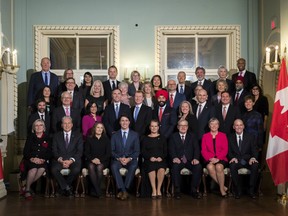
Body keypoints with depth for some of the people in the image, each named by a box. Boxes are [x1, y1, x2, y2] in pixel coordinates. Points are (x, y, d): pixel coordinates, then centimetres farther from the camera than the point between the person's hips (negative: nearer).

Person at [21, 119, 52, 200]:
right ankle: (27, 190, -18)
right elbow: (25, 151, 5)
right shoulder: (30, 137, 12)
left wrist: (43, 159, -11)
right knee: (33, 169, -34)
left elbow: (50, 153, 7)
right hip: (31, 161, -1)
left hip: (42, 161, 1)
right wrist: (31, 158, -14)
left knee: (42, 169, -33)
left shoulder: (47, 138, 13)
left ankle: (27, 186, -18)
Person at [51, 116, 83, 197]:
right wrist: (61, 160, -13)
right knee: (54, 169, -31)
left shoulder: (78, 135, 11)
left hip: (73, 160, -1)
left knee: (76, 170, -33)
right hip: (60, 160, 1)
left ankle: (63, 187, -6)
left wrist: (71, 160, -14)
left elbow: (80, 151, 2)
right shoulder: (57, 136, 15)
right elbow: (54, 151, 6)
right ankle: (67, 188, -10)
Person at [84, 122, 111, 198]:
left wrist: (100, 160, -12)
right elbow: (86, 152, 6)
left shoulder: (106, 139, 12)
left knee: (99, 167, -33)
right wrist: (92, 159, -13)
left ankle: (94, 190, -24)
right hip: (91, 161, 0)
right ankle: (98, 191, -33)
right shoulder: (89, 139, 12)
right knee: (91, 167, -33)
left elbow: (108, 153, 4)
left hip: (103, 161, 0)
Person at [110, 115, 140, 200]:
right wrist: (119, 158, -13)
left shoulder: (135, 135, 10)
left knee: (133, 166, -35)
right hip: (118, 159, 1)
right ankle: (122, 190, -32)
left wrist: (129, 158, -13)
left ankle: (125, 189, -27)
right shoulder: (115, 135, 12)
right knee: (114, 166, -33)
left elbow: (137, 151, 5)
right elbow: (112, 150, 5)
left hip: (130, 160, 0)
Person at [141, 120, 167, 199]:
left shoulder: (162, 138, 19)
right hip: (149, 161, 0)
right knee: (152, 168, -35)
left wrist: (161, 157, -8)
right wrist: (150, 157, -10)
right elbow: (143, 152, 9)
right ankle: (154, 190, -27)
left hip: (161, 160, 0)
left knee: (161, 169, -34)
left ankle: (158, 189, -21)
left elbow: (165, 151, 12)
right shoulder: (145, 139, 17)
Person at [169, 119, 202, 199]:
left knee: (198, 167, -29)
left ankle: (194, 190, -19)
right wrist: (174, 157, -21)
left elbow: (196, 149, 5)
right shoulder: (173, 137, 14)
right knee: (175, 167, -34)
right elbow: (171, 149, 1)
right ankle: (177, 190, -21)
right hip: (178, 160, -1)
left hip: (190, 160, 1)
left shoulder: (192, 136, 18)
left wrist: (196, 158, -15)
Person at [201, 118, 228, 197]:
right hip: (209, 160, 1)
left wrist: (217, 158, -13)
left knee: (219, 167, -35)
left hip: (221, 159, -1)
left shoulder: (223, 135, 12)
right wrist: (210, 158, -12)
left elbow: (225, 150, 3)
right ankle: (223, 186, -21)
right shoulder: (205, 136, 13)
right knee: (210, 167, -34)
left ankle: (221, 189, -19)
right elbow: (203, 150, 6)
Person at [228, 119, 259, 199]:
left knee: (255, 165, -32)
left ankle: (251, 190, -18)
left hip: (248, 160, 1)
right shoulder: (230, 138, 12)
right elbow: (229, 151, 5)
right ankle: (238, 190, -20)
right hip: (236, 160, 0)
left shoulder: (250, 137, 13)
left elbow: (254, 150, 5)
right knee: (232, 166, -35)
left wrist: (253, 157, -17)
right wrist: (233, 158, -17)